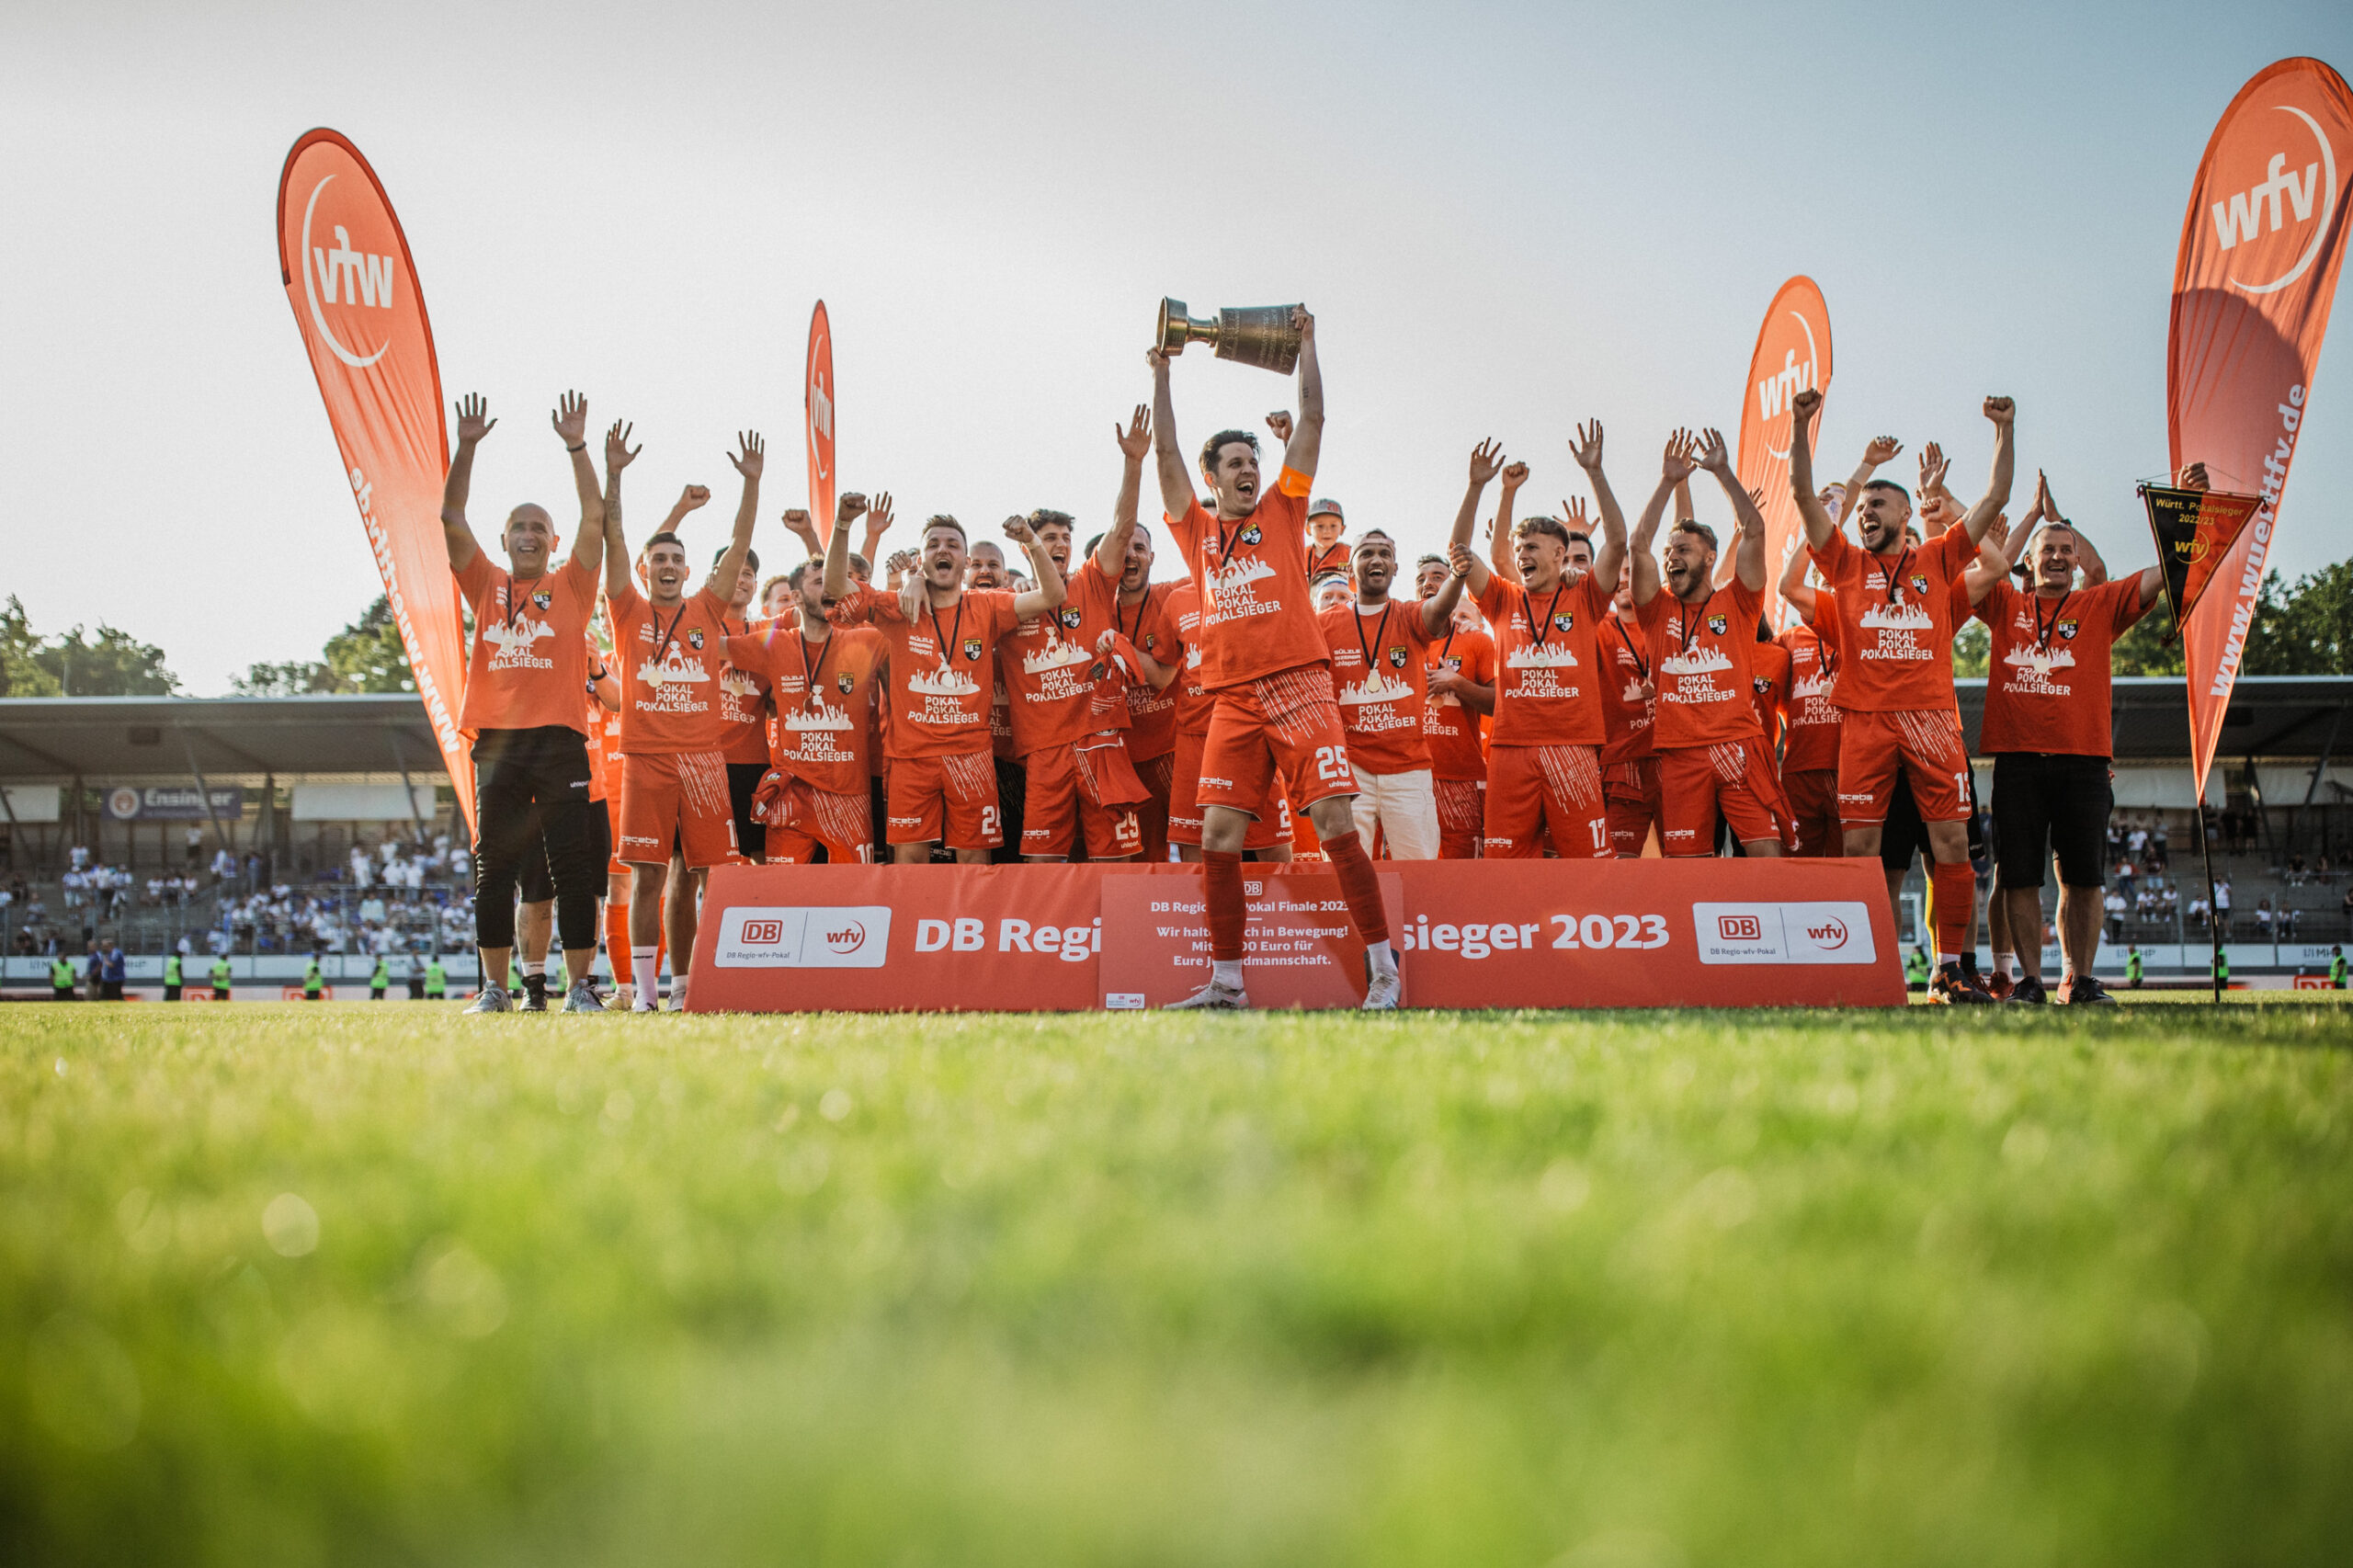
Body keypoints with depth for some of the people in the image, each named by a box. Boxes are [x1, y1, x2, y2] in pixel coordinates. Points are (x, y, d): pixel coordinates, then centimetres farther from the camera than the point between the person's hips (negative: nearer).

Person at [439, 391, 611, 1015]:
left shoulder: (570, 588, 10)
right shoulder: (487, 587, 14)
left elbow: (595, 518, 2)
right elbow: (451, 519, 7)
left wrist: (577, 448, -5)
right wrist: (466, 448, -2)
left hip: (560, 741, -2)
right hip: (498, 742, 2)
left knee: (572, 867, -4)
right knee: (493, 869, 4)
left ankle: (580, 987, 0)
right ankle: (494, 989, 10)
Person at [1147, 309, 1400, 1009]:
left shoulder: (1282, 512, 12)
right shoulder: (1199, 531, 16)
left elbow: (1312, 419, 10)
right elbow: (1167, 453, 13)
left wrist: (1305, 342, 13)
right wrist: (1161, 374, 12)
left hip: (1299, 688, -3)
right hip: (1234, 700, 3)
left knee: (1336, 826, -9)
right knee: (1218, 836, -2)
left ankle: (1382, 969, -4)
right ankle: (1226, 982, 6)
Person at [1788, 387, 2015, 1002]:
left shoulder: (1937, 560, 14)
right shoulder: (1847, 565, 13)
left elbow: (1995, 499, 11)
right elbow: (1804, 496, 6)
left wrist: (2005, 431, 4)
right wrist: (1801, 426, -4)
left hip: (1933, 718, 0)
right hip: (1865, 720, 0)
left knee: (1952, 846, -3)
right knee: (1859, 849, -3)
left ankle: (1950, 969, 2)